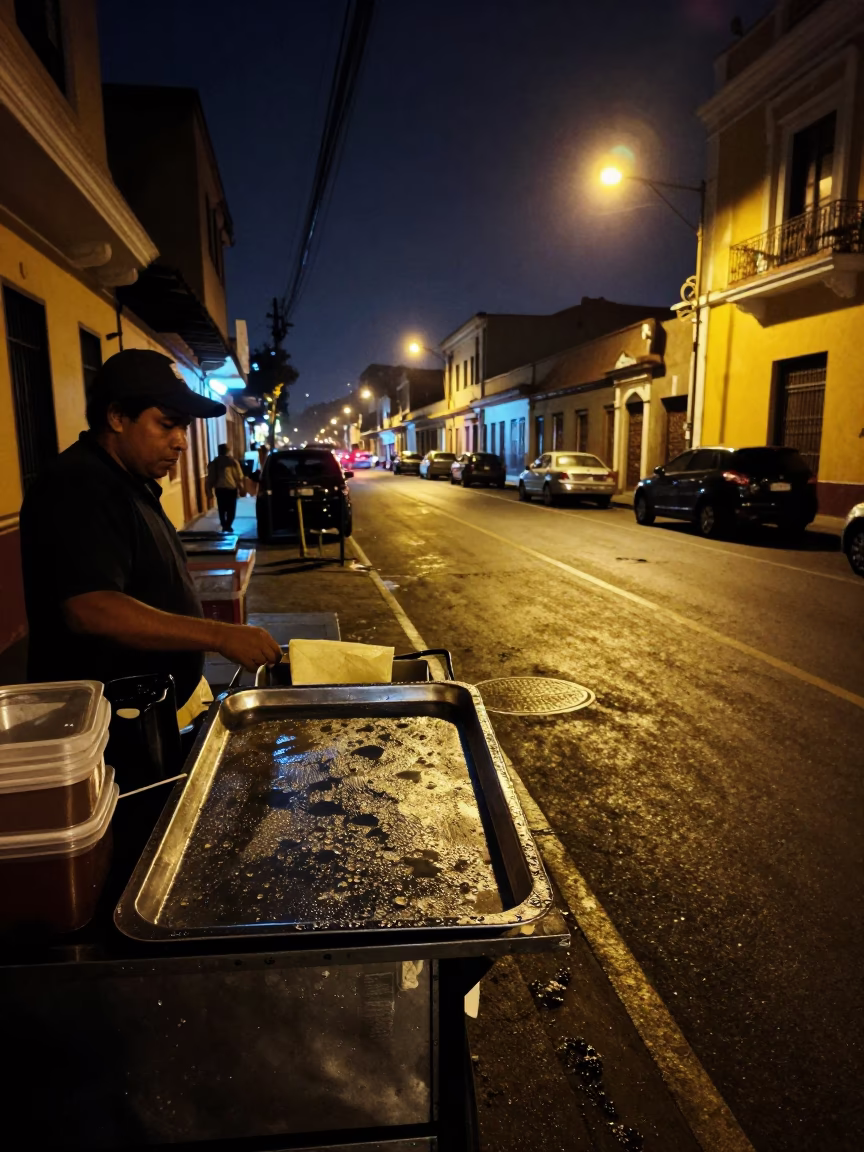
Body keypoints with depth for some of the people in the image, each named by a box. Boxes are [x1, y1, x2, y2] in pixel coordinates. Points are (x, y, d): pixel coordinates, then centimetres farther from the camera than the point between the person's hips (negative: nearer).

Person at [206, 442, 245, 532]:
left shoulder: (214, 463, 5)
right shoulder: (232, 462, -4)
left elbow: (210, 478, 7)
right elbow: (239, 476, -3)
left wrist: (209, 490, 13)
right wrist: (242, 487, 8)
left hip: (219, 488, 3)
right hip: (231, 488, -3)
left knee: (222, 508, 12)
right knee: (231, 508, 3)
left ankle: (224, 526, 14)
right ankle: (228, 525, -4)